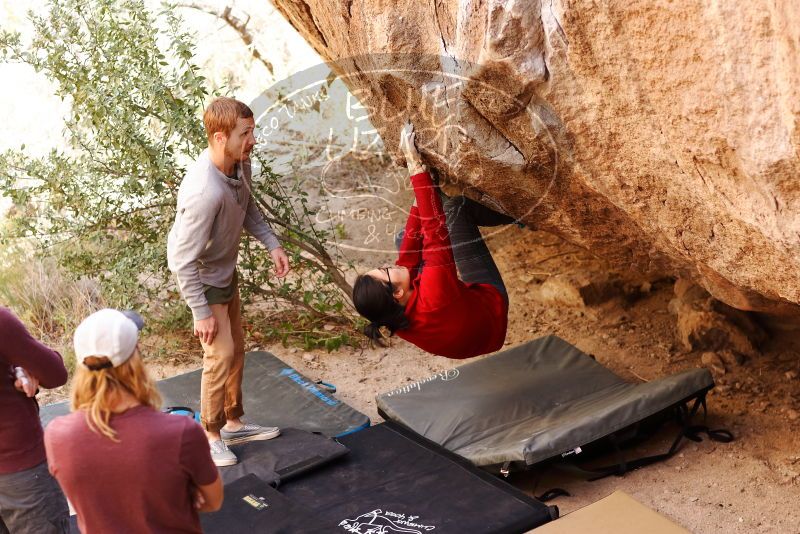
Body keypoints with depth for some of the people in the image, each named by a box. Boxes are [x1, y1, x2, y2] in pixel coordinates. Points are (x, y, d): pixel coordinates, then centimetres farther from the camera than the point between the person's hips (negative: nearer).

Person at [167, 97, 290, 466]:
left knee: (236, 349, 17)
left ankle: (233, 423, 34)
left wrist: (272, 244, -1)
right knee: (221, 354, -5)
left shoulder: (241, 163, -12)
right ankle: (211, 435, 15)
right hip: (201, 279, -9)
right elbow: (184, 260, -31)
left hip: (226, 271, 9)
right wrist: (201, 314, -24)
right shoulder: (204, 192, -38)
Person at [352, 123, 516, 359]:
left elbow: (410, 250, -13)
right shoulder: (432, 298, -45)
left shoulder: (394, 316, -25)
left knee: (404, 237, 11)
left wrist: (420, 198, -11)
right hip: (491, 302, -6)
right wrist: (415, 163, -39)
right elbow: (433, 226, -42)